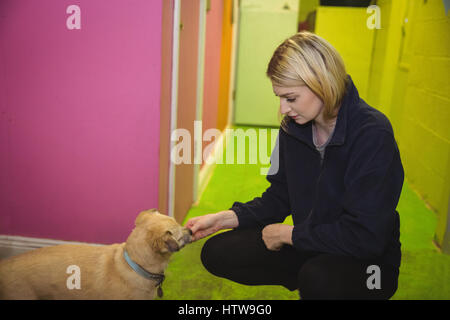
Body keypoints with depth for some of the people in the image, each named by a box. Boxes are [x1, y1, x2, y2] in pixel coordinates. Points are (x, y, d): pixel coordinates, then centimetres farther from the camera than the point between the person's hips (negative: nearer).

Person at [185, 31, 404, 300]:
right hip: (308, 246, 6)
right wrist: (225, 218, -8)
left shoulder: (372, 134, -23)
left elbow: (365, 236, -26)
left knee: (319, 279, -39)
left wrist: (288, 233, -17)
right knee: (218, 253, -6)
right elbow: (279, 197, 5)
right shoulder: (292, 127, -2)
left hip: (367, 260, -6)